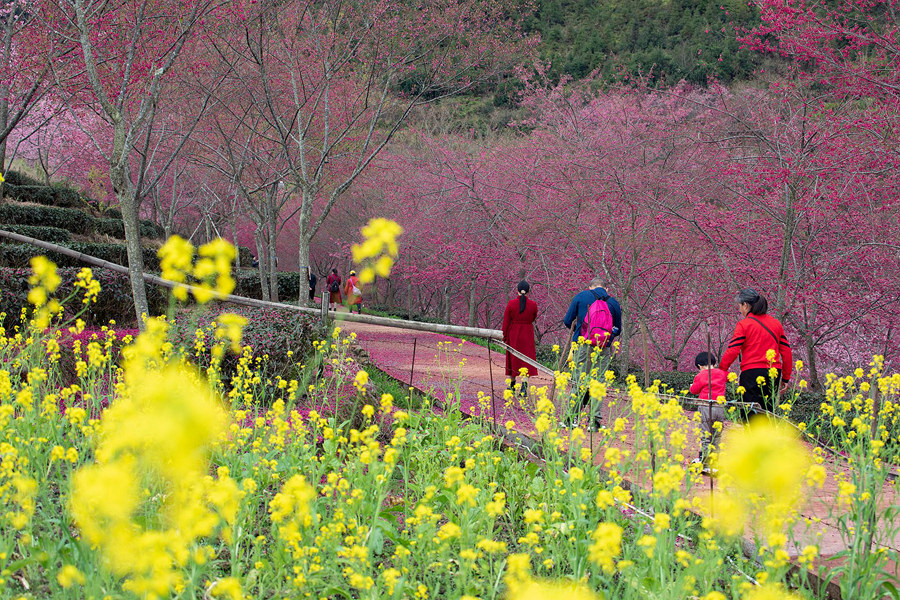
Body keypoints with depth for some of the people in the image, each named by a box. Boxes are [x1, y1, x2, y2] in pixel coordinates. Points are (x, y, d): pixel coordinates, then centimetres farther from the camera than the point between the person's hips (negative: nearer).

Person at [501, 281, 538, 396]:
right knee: (527, 359, 3)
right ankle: (524, 387, -10)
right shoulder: (533, 304, -8)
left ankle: (512, 384, 27)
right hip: (527, 334, 0)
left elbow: (506, 322, -5)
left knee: (512, 358, 15)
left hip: (513, 334, 0)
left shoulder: (511, 304, -9)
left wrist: (504, 337, 3)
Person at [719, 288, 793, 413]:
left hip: (751, 372, -5)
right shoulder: (776, 323, 12)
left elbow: (732, 351, -9)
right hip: (774, 373, 5)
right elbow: (786, 351, 13)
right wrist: (786, 378, 19)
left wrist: (720, 371, 2)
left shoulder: (743, 325, -4)